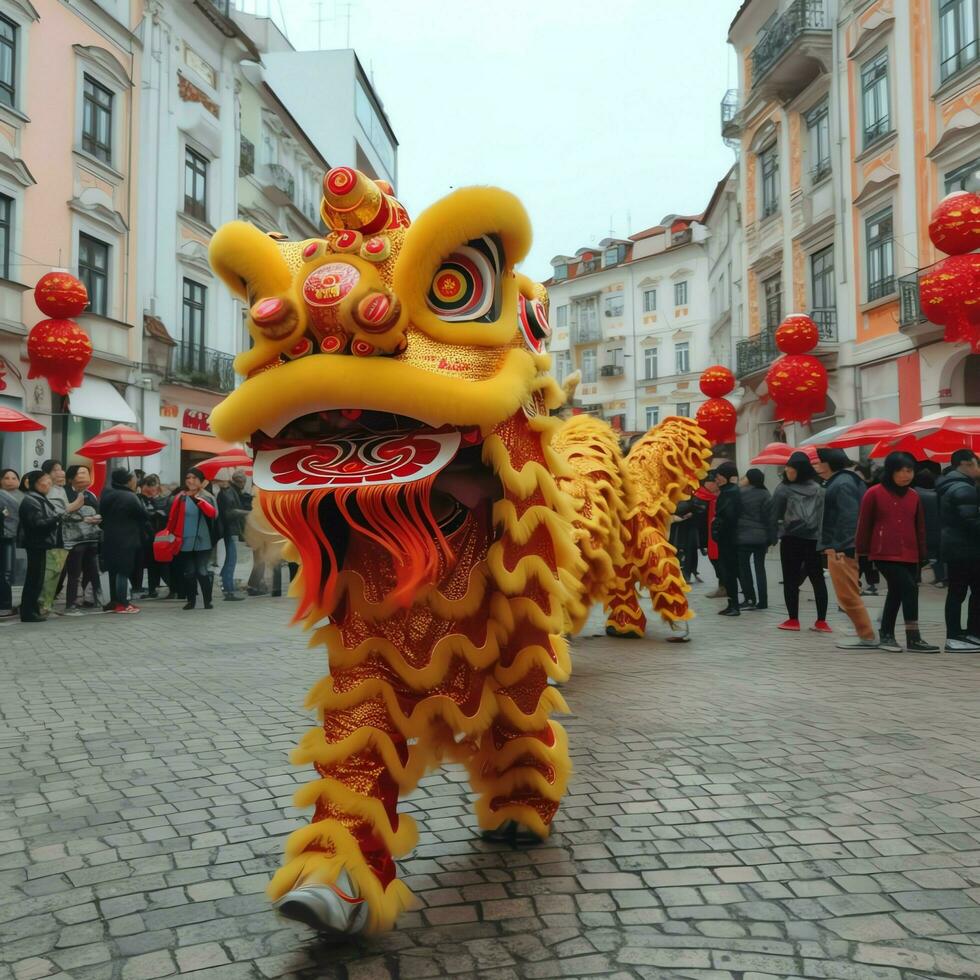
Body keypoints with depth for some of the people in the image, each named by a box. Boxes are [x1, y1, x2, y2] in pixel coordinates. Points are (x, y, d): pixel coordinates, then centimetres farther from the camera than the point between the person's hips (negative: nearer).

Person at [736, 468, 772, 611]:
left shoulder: (739, 494, -7)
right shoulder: (765, 495, 1)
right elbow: (770, 517, -1)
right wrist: (770, 538, 4)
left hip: (743, 537, -4)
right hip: (761, 537, 4)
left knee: (743, 569, 5)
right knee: (760, 568, 10)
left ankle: (750, 599, 2)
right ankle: (762, 601, 9)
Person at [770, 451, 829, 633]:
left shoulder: (783, 490, -6)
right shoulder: (818, 489, 6)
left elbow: (775, 516, -7)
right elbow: (824, 515, 7)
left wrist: (772, 535, -2)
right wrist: (821, 537, 11)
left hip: (791, 539, -4)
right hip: (814, 540, 4)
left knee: (791, 580, 4)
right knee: (817, 579, 8)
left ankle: (793, 619, 6)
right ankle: (821, 621, 7)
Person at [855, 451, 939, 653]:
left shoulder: (913, 496, 9)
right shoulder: (874, 493, -5)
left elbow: (920, 527, 15)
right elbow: (864, 525, -2)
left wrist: (922, 554, 12)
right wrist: (862, 552, -1)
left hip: (909, 556, 6)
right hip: (885, 554, -6)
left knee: (896, 594, 13)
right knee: (909, 588, -18)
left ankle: (886, 636, 26)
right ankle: (913, 639, -14)